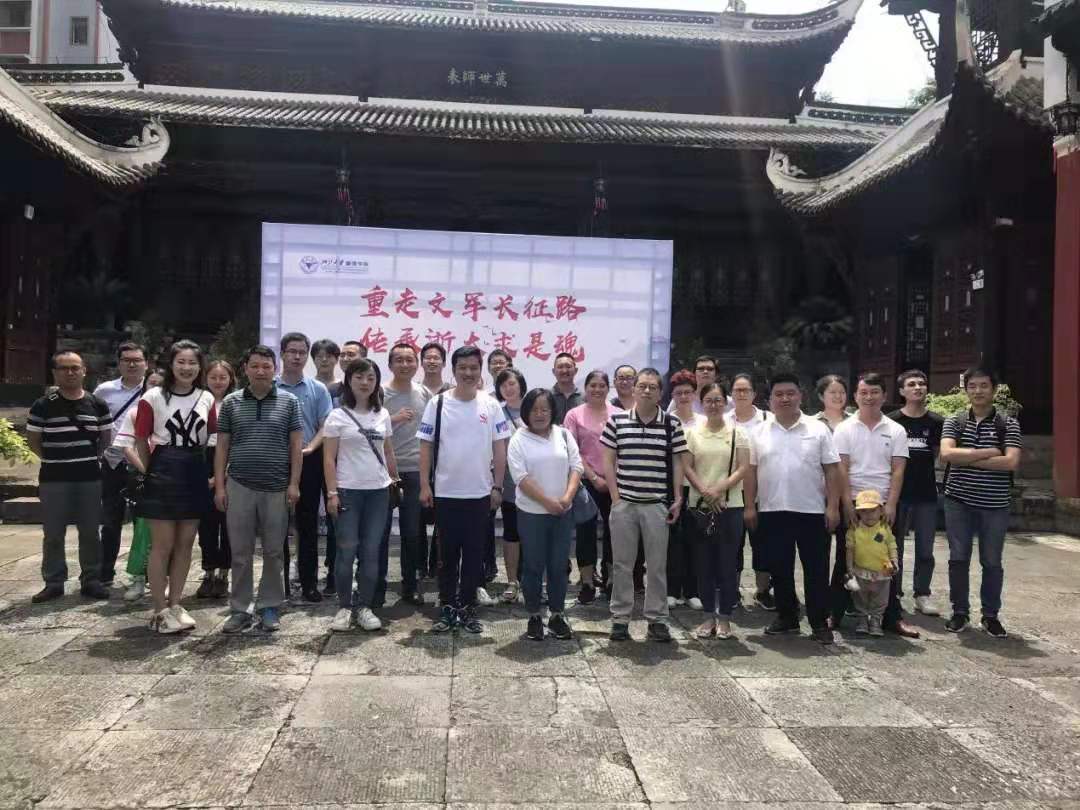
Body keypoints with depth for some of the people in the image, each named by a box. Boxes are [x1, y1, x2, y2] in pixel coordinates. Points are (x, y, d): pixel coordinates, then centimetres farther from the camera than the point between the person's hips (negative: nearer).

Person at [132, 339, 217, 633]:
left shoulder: (207, 399, 5)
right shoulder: (153, 397, -6)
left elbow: (214, 436, 11)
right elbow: (141, 441, -1)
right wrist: (151, 472, 4)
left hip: (195, 474, 4)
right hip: (163, 474, -4)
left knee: (185, 543, 10)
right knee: (163, 545, 0)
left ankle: (175, 605, 23)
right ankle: (160, 611, 10)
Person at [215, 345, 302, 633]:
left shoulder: (289, 402, 3)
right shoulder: (231, 402, 6)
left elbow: (296, 445, 2)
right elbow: (222, 446, 7)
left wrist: (294, 484, -5)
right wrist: (219, 486, 0)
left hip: (277, 489, -1)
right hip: (239, 487, 1)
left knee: (274, 552, 7)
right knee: (240, 552, 6)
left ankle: (269, 607, 19)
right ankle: (240, 609, 16)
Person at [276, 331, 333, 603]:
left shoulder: (318, 389, 5)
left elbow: (326, 425, -1)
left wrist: (310, 448, -16)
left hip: (308, 461, 0)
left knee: (308, 524, 5)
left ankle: (309, 582, 12)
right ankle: (279, 581, 16)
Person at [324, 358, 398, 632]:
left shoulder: (383, 415, 8)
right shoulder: (338, 415, -3)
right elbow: (329, 458, -5)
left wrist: (395, 481, 15)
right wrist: (332, 492, -11)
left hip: (378, 491, 3)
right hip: (348, 491, -3)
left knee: (371, 551, 5)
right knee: (347, 550, -1)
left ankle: (365, 607, 15)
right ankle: (344, 607, 12)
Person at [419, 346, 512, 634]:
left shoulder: (491, 406, 1)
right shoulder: (437, 404, -2)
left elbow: (500, 448, 3)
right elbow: (426, 447, 0)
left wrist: (497, 486, -1)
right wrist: (424, 485, -6)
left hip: (479, 493, 1)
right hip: (445, 492, -1)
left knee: (474, 553, 8)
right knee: (448, 553, 8)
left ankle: (467, 607, 19)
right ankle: (447, 607, 19)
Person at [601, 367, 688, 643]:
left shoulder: (672, 424, 1)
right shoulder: (616, 421, 0)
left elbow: (677, 464, 5)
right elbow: (608, 461, 2)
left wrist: (677, 499, 0)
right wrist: (615, 496, -4)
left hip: (657, 505, 0)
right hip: (624, 503, 0)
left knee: (657, 565, 8)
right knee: (622, 563, 8)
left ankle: (657, 618, 19)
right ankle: (620, 618, 19)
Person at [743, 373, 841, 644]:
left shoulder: (818, 429, 1)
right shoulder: (759, 433, 6)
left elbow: (832, 470, 0)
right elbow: (751, 471, 6)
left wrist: (833, 506, -7)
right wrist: (749, 506, 1)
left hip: (812, 511, -2)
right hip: (772, 512, 2)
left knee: (816, 569, 4)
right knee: (779, 569, 9)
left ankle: (819, 622, 14)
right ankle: (786, 617, 23)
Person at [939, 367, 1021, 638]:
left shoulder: (1008, 424, 0)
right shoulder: (954, 422, 2)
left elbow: (1011, 462, -14)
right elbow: (946, 454, -14)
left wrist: (966, 459, -14)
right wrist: (988, 453, -14)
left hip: (995, 504, -1)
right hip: (959, 500, 1)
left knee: (992, 562, 9)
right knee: (958, 558, 6)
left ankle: (990, 615, 23)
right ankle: (960, 611, 19)